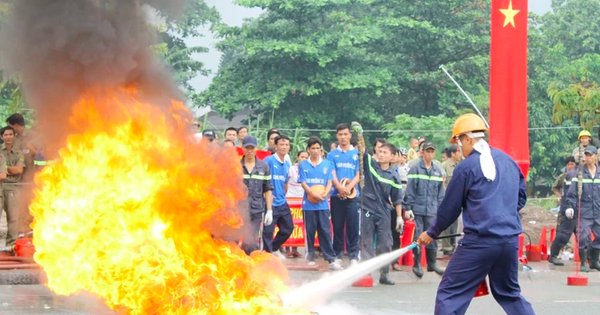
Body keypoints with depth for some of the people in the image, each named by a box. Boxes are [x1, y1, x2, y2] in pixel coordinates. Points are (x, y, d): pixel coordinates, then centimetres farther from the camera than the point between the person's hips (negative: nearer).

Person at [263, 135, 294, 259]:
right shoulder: (269, 160, -11)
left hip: (282, 203, 8)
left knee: (288, 228, 14)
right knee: (268, 230, -5)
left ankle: (274, 248, 32)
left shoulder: (287, 165, 12)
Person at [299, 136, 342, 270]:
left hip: (323, 204, 0)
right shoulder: (303, 165, 5)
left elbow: (329, 182, 5)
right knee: (310, 231, 4)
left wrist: (324, 194, -15)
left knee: (325, 231, -3)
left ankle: (331, 259, -5)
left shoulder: (327, 164, 7)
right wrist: (314, 195, -17)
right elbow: (303, 183, -2)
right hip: (308, 204, 0)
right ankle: (311, 256, 13)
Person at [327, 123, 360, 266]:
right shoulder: (332, 155, 9)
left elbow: (358, 174, 1)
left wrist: (349, 187, -16)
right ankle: (337, 255, 11)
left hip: (353, 195, -1)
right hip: (336, 195, 1)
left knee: (353, 226, -3)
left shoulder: (357, 153, 7)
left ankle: (354, 256, 0)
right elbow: (332, 174, -1)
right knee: (337, 226, 5)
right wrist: (340, 188, -20)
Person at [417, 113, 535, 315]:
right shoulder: (507, 160, 12)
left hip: (480, 240, -7)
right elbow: (522, 195, 21)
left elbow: (450, 208, 1)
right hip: (511, 239, 7)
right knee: (509, 293, 22)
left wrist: (432, 233, 15)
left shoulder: (467, 167, -6)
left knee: (450, 294, -2)